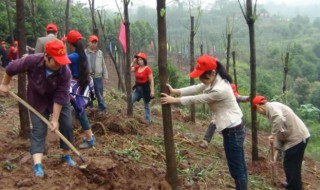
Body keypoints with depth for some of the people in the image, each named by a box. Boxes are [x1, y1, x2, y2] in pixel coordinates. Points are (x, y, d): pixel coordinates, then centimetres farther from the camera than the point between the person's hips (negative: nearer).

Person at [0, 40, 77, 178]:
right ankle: (37, 164, -11)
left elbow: (60, 97, -30)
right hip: (38, 101, 0)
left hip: (60, 101, 1)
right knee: (38, 130, -7)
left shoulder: (65, 72, -32)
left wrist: (55, 119, -28)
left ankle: (66, 155, 20)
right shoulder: (32, 61, -32)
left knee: (67, 126, 0)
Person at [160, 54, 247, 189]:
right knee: (240, 167, 20)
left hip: (233, 131, -10)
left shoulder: (219, 90, -29)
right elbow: (195, 89, 4)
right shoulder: (216, 81, 1)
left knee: (236, 170, 4)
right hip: (234, 129, 10)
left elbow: (196, 99, -19)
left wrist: (173, 100, -9)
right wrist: (174, 91, -2)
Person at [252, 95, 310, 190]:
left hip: (297, 138, -10)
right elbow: (279, 134, 20)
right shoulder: (273, 110, 19)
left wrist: (273, 135, -18)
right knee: (292, 165, 24)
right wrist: (275, 155, 20)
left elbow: (279, 120, -33)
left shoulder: (271, 106, -10)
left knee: (291, 166, 2)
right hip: (298, 137, 10)